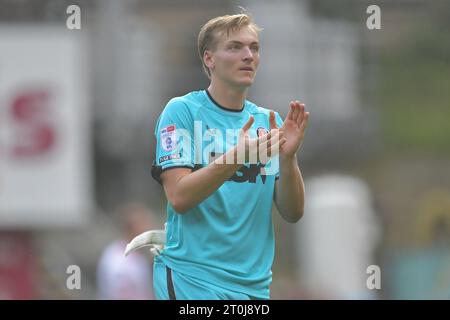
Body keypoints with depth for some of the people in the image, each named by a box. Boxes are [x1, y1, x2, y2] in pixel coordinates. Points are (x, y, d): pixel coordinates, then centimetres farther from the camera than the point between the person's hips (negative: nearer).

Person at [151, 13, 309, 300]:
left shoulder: (269, 122, 9)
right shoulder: (181, 111, -5)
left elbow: (293, 213, 3)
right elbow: (179, 198, -15)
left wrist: (288, 157, -14)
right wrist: (236, 157, -26)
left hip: (255, 284, 5)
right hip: (193, 282, -5)